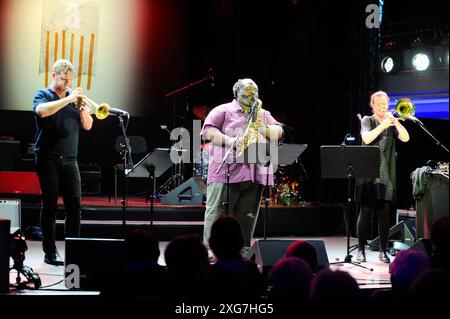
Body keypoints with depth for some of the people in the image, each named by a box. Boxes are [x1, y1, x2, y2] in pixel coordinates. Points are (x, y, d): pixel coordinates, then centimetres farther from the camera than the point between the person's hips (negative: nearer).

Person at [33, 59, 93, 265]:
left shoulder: (73, 97, 14)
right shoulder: (42, 95, 2)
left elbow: (87, 126, 9)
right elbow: (43, 111, -22)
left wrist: (82, 107, -8)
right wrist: (69, 99, -21)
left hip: (70, 159, 4)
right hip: (48, 159, -4)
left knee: (74, 205, -1)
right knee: (50, 206, -2)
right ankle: (50, 252, 2)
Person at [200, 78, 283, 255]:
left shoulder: (263, 114, 24)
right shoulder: (224, 111, 7)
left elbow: (279, 132, 18)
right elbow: (208, 131, -4)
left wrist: (265, 129, -4)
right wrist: (231, 141, -18)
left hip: (254, 174, 5)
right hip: (226, 172, -5)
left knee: (247, 217, 5)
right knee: (217, 213, -6)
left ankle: (242, 251, 9)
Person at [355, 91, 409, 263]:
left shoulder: (392, 123, 12)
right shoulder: (367, 120, 4)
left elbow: (405, 138, -4)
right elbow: (367, 139, -14)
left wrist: (395, 121, -15)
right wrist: (383, 125, -22)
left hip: (387, 174, 3)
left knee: (385, 213, 1)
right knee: (365, 212, -2)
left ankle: (383, 251, 7)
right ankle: (361, 250, 5)